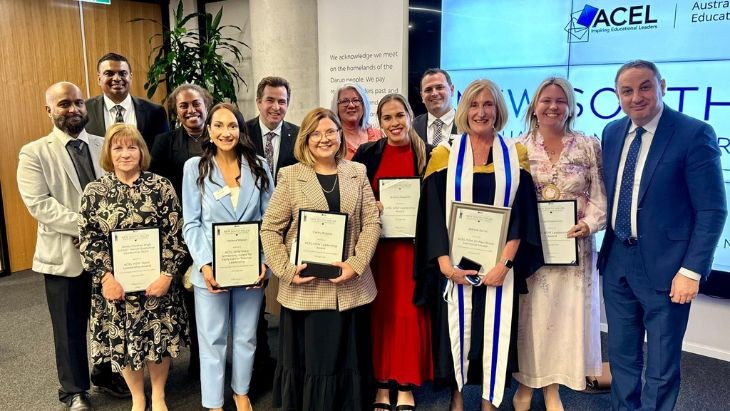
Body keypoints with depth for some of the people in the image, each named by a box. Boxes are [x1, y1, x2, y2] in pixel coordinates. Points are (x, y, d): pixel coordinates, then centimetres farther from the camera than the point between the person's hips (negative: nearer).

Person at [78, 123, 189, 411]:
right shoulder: (94, 191, -1)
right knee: (122, 341, 12)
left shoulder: (161, 186, -4)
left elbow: (174, 234, -6)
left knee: (159, 336, 11)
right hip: (115, 283, 1)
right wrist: (105, 276, -13)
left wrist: (167, 273, -13)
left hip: (156, 280, -1)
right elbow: (88, 239, -3)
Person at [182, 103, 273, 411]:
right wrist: (204, 265, -15)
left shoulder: (259, 167, 2)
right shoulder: (195, 167, -2)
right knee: (213, 339, 10)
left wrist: (264, 260, -8)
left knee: (246, 336, 16)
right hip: (212, 269, -1)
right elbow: (191, 224, -4)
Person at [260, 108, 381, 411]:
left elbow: (372, 222, 2)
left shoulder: (357, 173, 8)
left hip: (351, 288, 2)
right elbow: (270, 229, -2)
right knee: (307, 361, 8)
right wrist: (287, 270, -12)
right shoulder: (290, 176, 1)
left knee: (349, 361, 12)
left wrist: (357, 263, -11)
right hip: (305, 289, -2)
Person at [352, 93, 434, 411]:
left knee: (409, 312, 3)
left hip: (414, 245, 0)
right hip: (375, 245, 1)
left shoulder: (428, 154, 2)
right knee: (380, 312, 6)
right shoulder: (366, 153, 2)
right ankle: (382, 384, 20)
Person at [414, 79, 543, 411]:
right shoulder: (445, 155, 0)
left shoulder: (515, 155, 3)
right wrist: (444, 263, -13)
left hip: (499, 264, 1)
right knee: (456, 327, 7)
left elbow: (522, 213, -2)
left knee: (495, 329, 6)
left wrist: (505, 262, -13)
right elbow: (433, 214, -4)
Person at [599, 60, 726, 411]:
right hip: (616, 262, 5)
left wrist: (692, 270, -16)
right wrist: (606, 246, 6)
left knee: (661, 366, 11)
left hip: (664, 266, -5)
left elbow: (712, 210, -12)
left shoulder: (694, 134, -12)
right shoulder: (612, 132, 6)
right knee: (621, 356, 19)